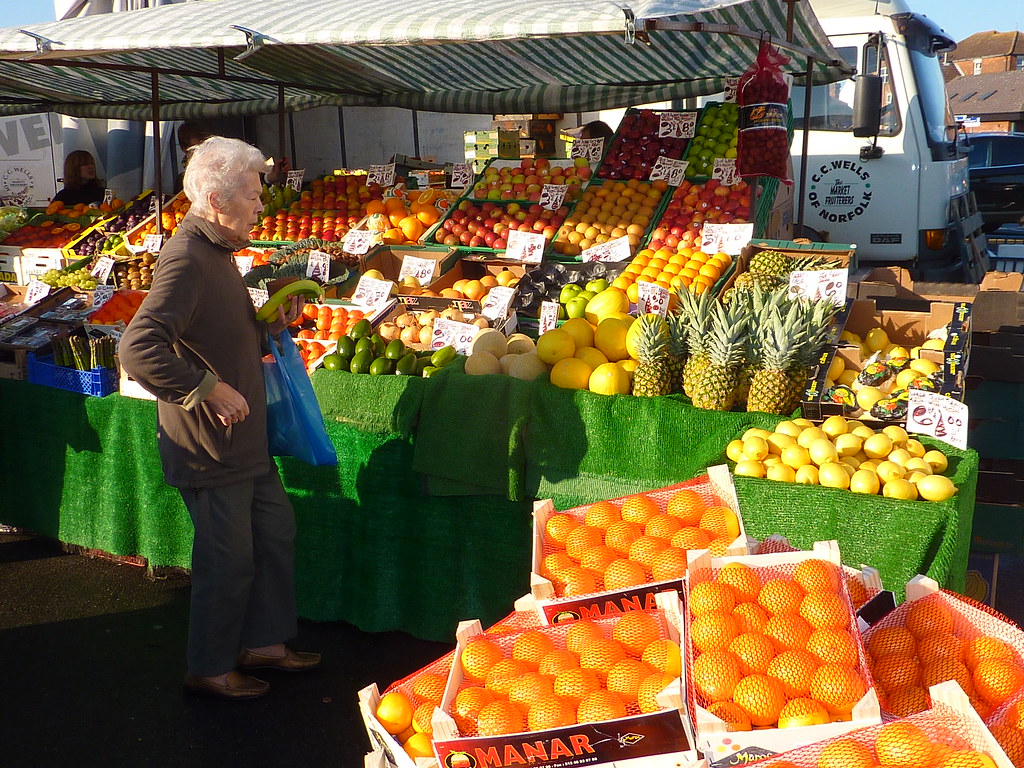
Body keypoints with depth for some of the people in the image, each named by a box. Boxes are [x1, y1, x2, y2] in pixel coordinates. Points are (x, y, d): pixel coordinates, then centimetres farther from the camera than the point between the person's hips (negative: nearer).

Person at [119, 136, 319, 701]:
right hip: (210, 447, -10)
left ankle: (262, 642, 35)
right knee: (228, 558, 4)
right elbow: (137, 347, -33)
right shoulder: (186, 261, -22)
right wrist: (209, 389, -29)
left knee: (275, 532, 19)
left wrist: (272, 324, 6)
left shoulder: (216, 251, 11)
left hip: (244, 439, 10)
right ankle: (209, 669, 23)